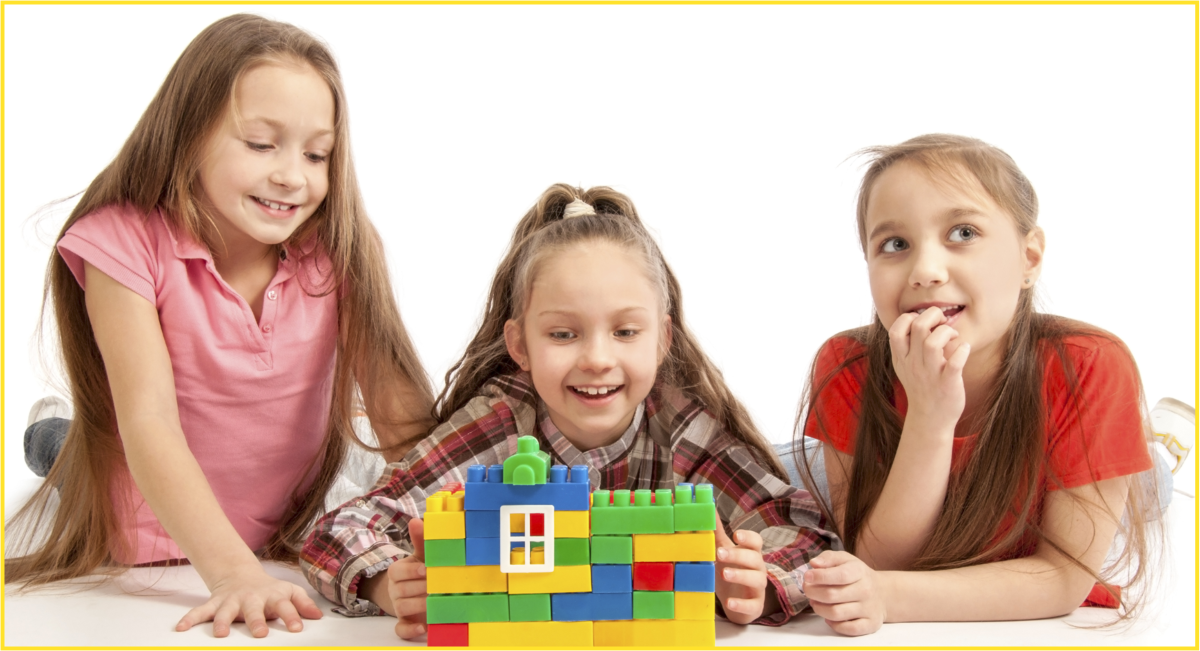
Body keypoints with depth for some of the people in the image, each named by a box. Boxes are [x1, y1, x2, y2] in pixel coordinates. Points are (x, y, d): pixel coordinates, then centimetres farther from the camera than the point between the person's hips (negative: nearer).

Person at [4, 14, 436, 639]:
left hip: (292, 549, 3)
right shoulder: (127, 242, -18)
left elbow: (403, 413, -16)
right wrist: (233, 571, -38)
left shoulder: (339, 250, -11)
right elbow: (150, 422, -26)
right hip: (141, 559, -2)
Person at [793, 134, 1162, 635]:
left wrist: (890, 596, -27)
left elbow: (1066, 578, -15)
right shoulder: (848, 369, -13)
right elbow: (878, 564, -14)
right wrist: (929, 417, -28)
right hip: (915, 646, 1)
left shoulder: (1090, 368, -17)